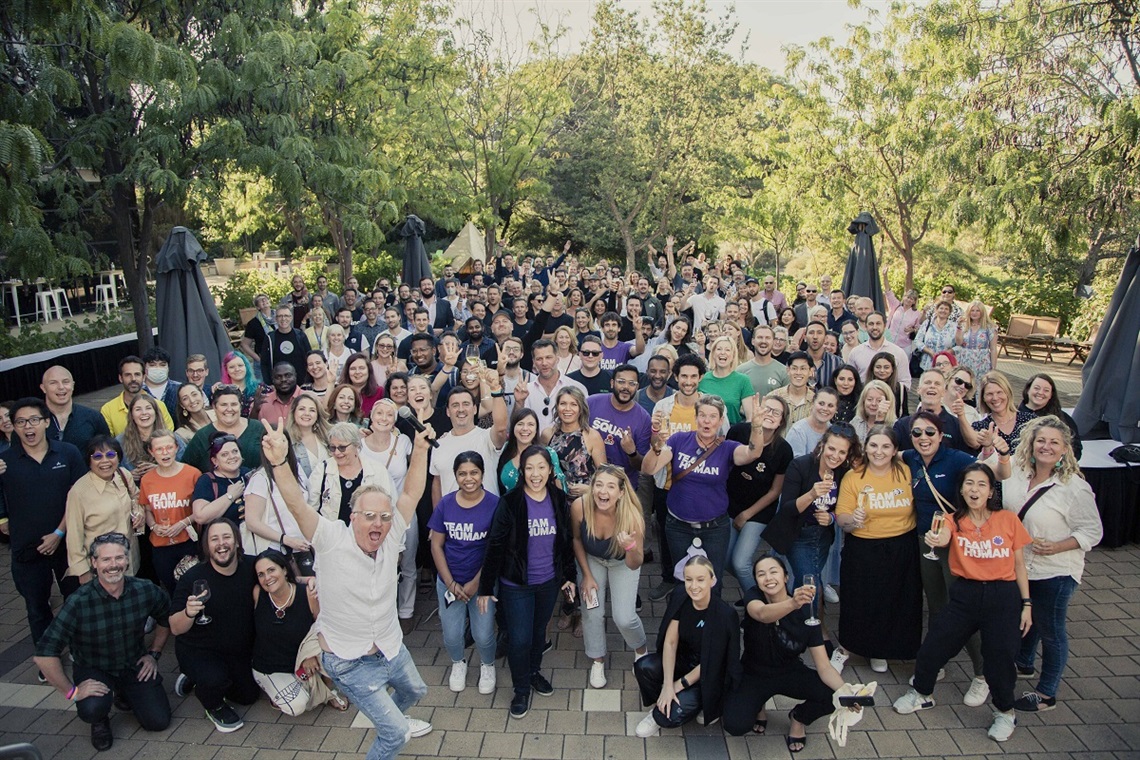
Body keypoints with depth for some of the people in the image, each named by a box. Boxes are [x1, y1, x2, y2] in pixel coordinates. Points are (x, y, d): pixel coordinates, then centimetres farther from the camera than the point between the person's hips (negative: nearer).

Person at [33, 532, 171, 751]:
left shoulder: (145, 590, -16)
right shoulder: (79, 602, -26)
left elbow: (166, 618, 6)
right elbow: (44, 654, -26)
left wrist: (154, 653, 4)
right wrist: (71, 691, -22)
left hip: (135, 666, 3)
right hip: (94, 670, -3)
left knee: (159, 721, -6)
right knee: (92, 710, -34)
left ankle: (125, 694, 24)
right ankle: (100, 719, 6)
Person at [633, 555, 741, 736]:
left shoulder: (725, 615, -27)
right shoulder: (679, 598, -13)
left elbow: (710, 661, -18)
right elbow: (670, 642, -12)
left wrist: (680, 684, -14)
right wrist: (667, 685, -20)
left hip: (710, 676, -5)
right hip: (683, 659, 5)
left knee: (670, 716, -25)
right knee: (643, 667, -24)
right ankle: (661, 705, 3)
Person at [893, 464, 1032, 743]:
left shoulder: (1009, 520, -3)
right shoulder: (955, 520, -3)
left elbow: (1019, 565, 4)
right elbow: (943, 537, -27)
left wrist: (1027, 604, 2)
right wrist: (936, 539, -51)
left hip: (1003, 597, -1)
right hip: (964, 595, 1)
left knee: (999, 658, 3)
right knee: (932, 647, 2)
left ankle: (1005, 712, 34)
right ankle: (922, 694, 31)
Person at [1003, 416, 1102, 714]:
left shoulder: (1075, 487, -20)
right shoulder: (1016, 473, -5)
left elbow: (1093, 532, -14)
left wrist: (1056, 547, -25)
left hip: (1055, 572, -6)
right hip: (1017, 565, 6)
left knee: (1050, 631, 10)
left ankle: (1046, 694, 26)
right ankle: (1024, 664, 51)